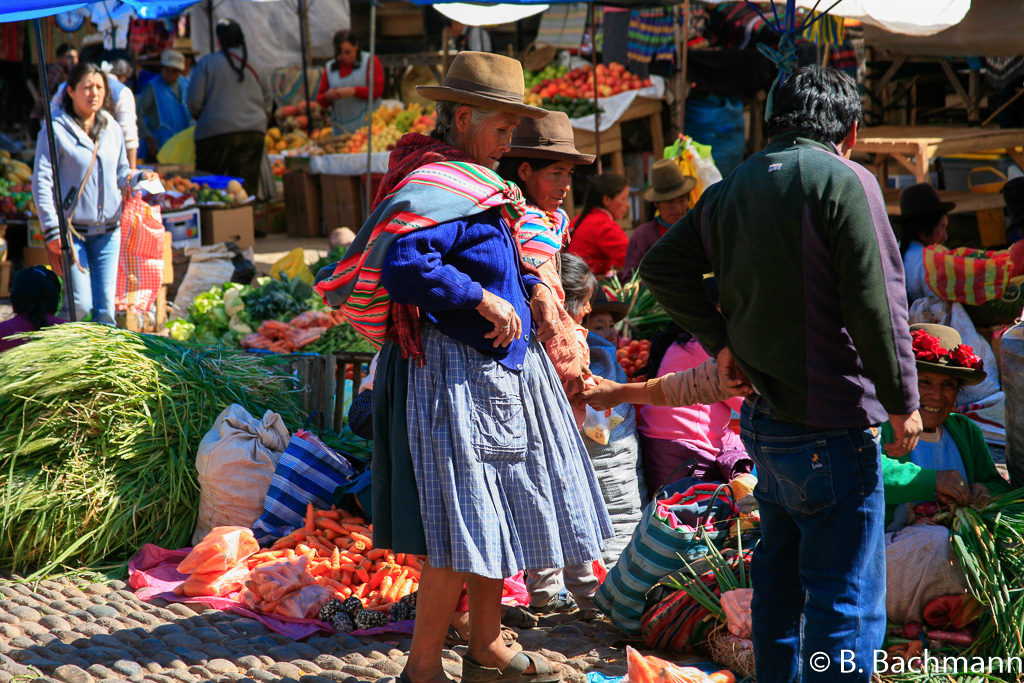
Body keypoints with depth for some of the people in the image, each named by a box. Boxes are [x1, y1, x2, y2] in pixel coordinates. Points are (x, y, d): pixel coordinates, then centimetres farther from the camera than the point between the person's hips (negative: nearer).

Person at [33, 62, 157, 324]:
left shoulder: (112, 129, 10)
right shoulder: (56, 130, -6)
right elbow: (41, 183, -8)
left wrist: (140, 177, -6)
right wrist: (52, 231, -14)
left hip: (108, 231, 4)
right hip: (72, 230, -4)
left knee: (106, 305, 1)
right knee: (80, 305, -9)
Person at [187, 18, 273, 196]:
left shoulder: (206, 63, -3)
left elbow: (194, 102, -3)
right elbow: (267, 101, 13)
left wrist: (201, 118, 17)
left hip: (216, 130, -3)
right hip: (254, 130, 3)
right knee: (247, 187, 2)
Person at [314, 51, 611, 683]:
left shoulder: (478, 186, 14)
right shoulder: (435, 186, -18)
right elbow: (402, 262, -33)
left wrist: (534, 289, 6)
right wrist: (482, 299, -27)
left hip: (505, 369, 11)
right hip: (457, 375, -11)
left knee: (501, 513, 17)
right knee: (464, 530, -6)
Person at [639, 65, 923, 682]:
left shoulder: (730, 189, 11)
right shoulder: (844, 180, -11)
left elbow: (662, 266, 16)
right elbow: (876, 302, -16)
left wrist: (719, 340, 12)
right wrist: (902, 401, -8)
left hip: (765, 418, 8)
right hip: (832, 425, -8)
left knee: (779, 581, 21)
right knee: (846, 601, -4)